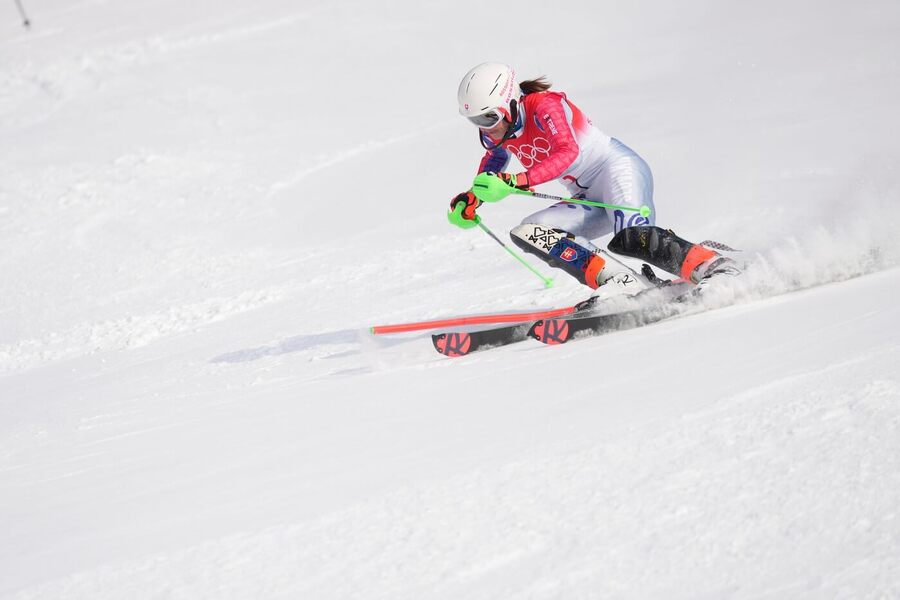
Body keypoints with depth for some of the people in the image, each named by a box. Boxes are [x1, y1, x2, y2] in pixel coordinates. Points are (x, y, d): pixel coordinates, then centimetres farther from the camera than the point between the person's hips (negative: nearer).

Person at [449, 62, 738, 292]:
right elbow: (494, 160, 29)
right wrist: (472, 198, 12)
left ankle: (712, 267, -24)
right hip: (591, 200, 9)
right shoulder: (495, 133, 5)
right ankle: (622, 283, -27)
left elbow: (567, 152, -33)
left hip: (616, 166, -9)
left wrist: (518, 181, -43)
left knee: (633, 239, -35)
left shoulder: (544, 106, -18)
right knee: (527, 233, -13)